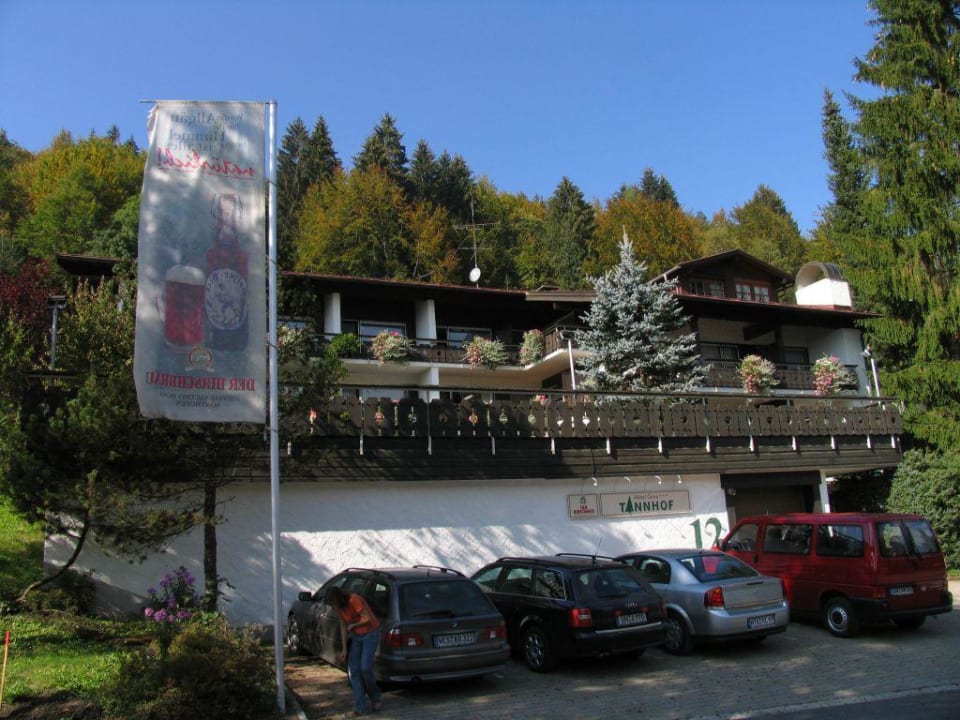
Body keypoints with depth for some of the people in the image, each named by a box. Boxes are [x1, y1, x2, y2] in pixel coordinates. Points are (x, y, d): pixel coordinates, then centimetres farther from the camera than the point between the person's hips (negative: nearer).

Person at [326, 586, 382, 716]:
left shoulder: (354, 600, -26)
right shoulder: (339, 606, -2)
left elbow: (368, 618, -27)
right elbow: (343, 626, 5)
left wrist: (353, 625, -13)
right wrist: (344, 649, 1)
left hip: (371, 633, -8)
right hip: (356, 636, 8)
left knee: (365, 668, -13)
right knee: (353, 670, -1)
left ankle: (375, 697, 16)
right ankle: (361, 707, 5)